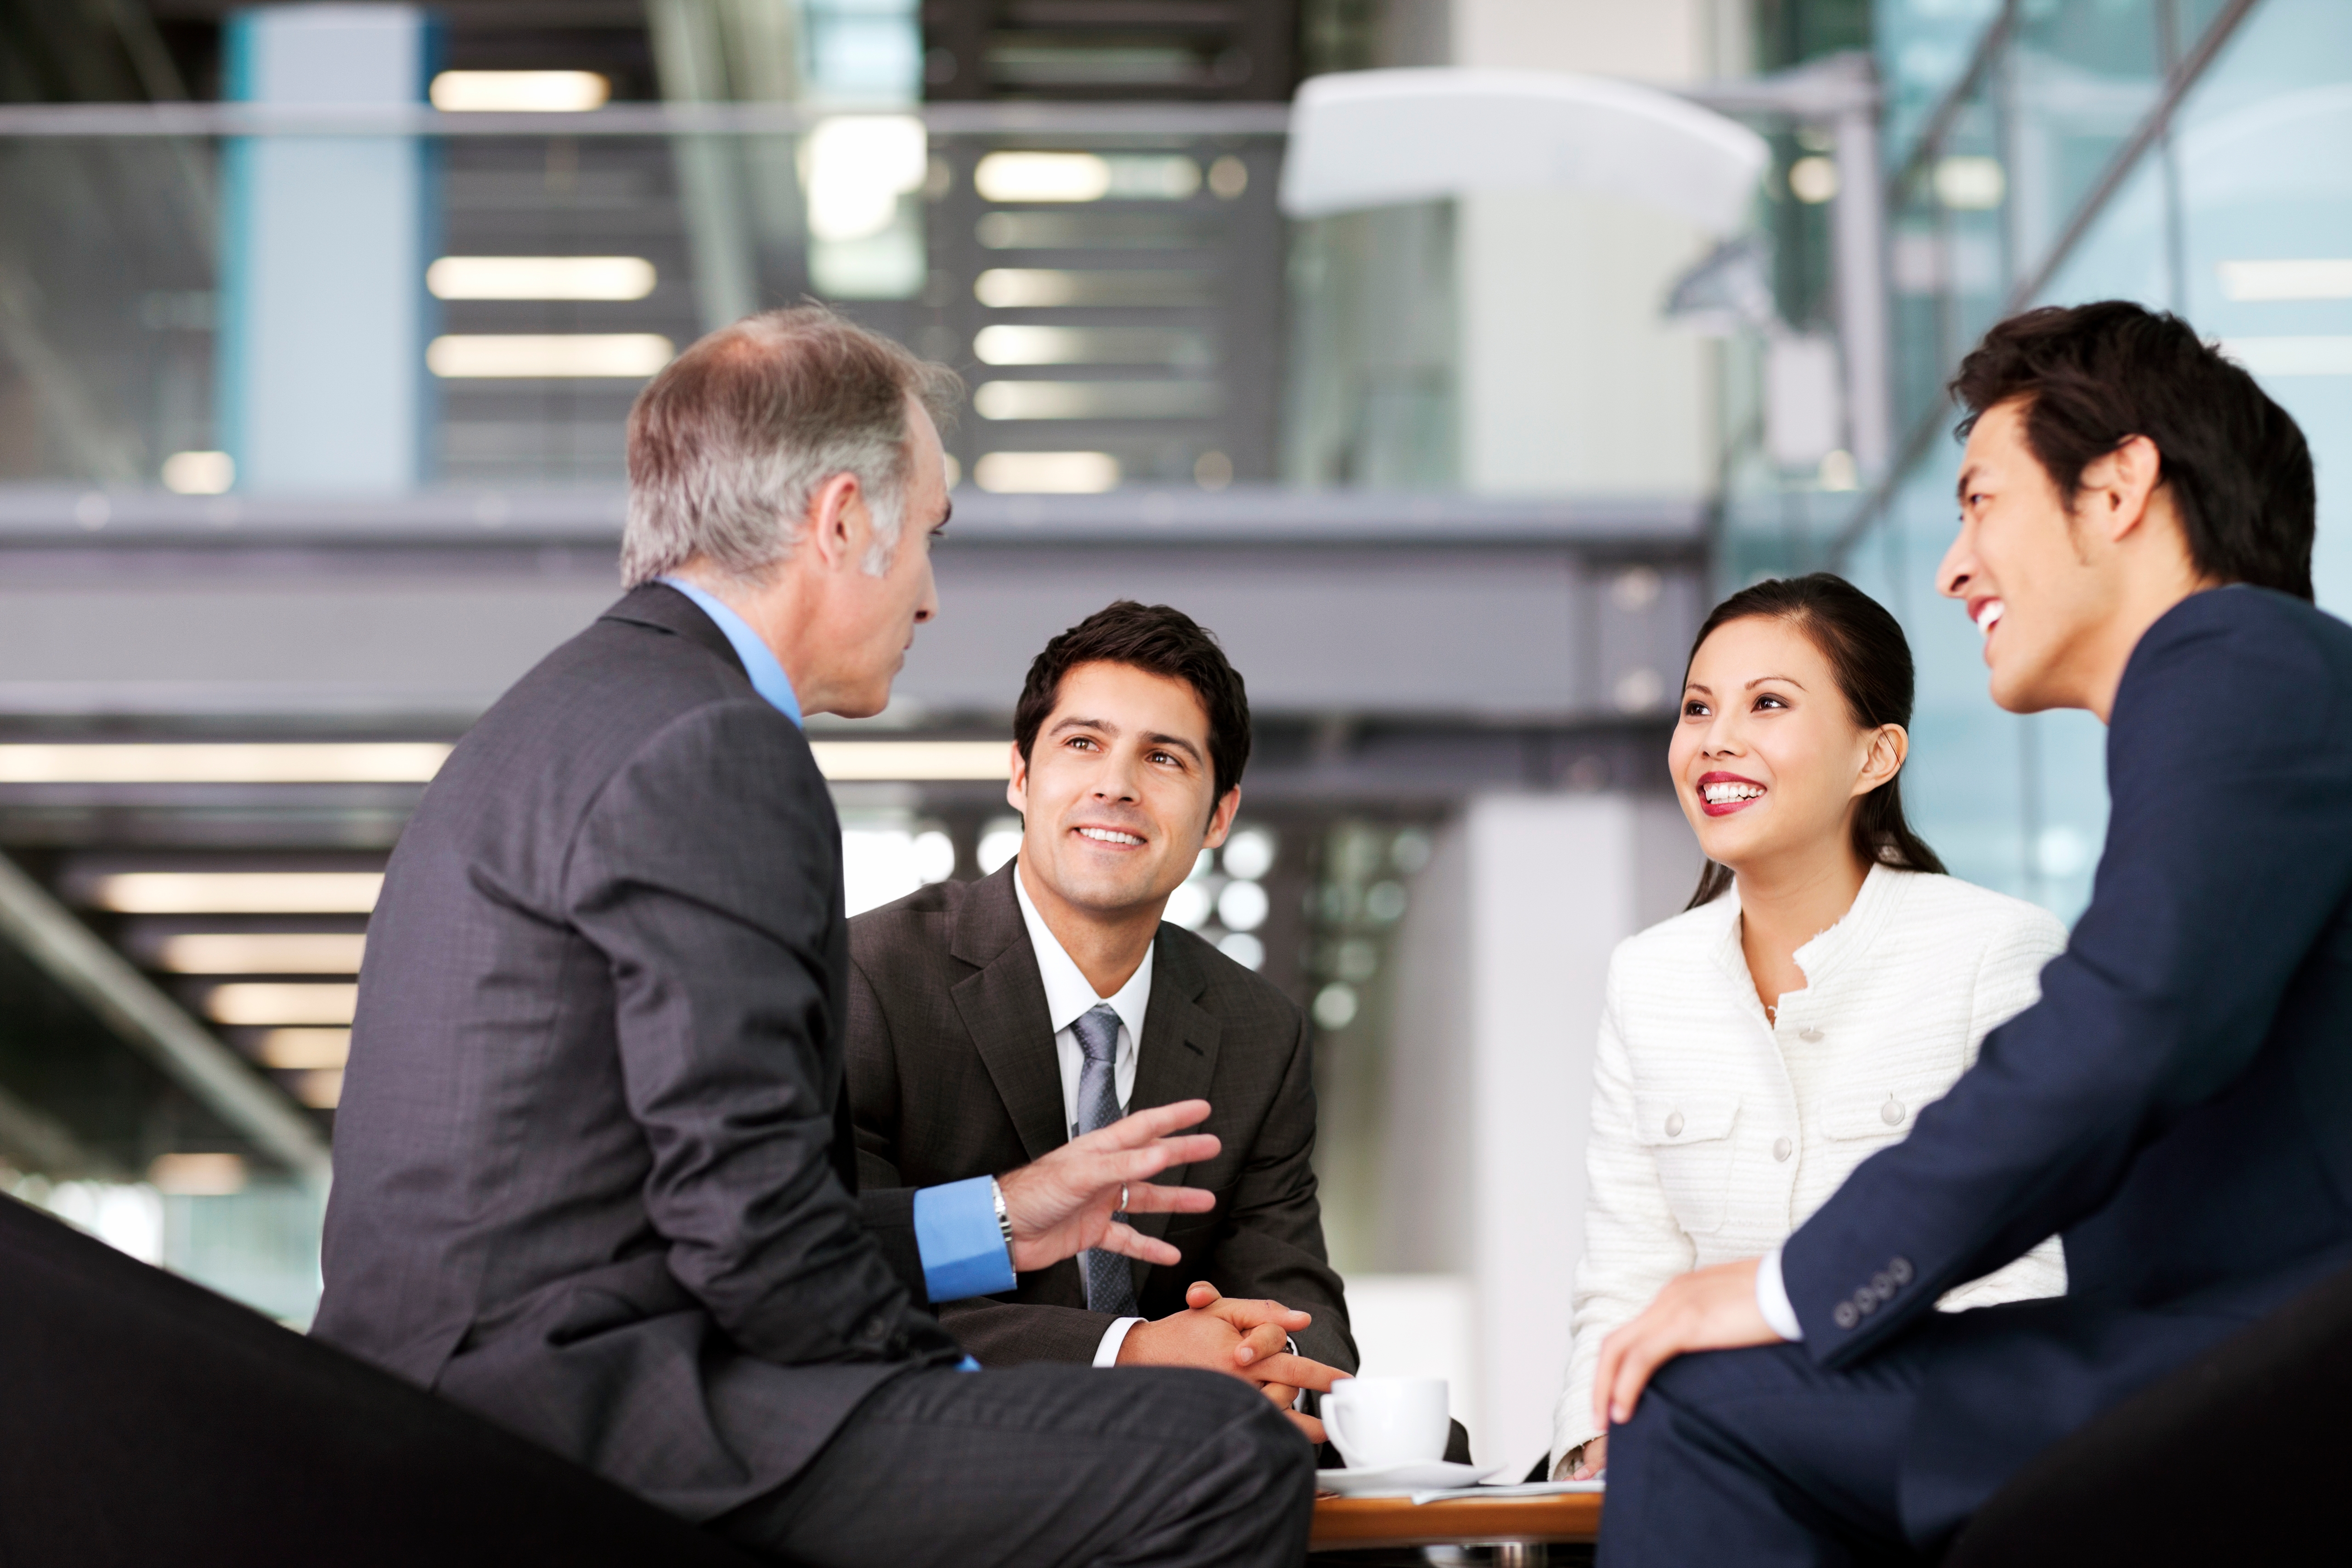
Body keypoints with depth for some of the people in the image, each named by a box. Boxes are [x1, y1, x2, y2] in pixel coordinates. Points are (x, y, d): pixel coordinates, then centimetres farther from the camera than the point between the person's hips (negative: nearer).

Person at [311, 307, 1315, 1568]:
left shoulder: (571, 718, 20)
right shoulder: (708, 749, -12)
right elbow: (746, 1220, -19)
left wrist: (990, 1223, 21)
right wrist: (961, 1397, -4)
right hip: (582, 1410, -11)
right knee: (1229, 1464, -17)